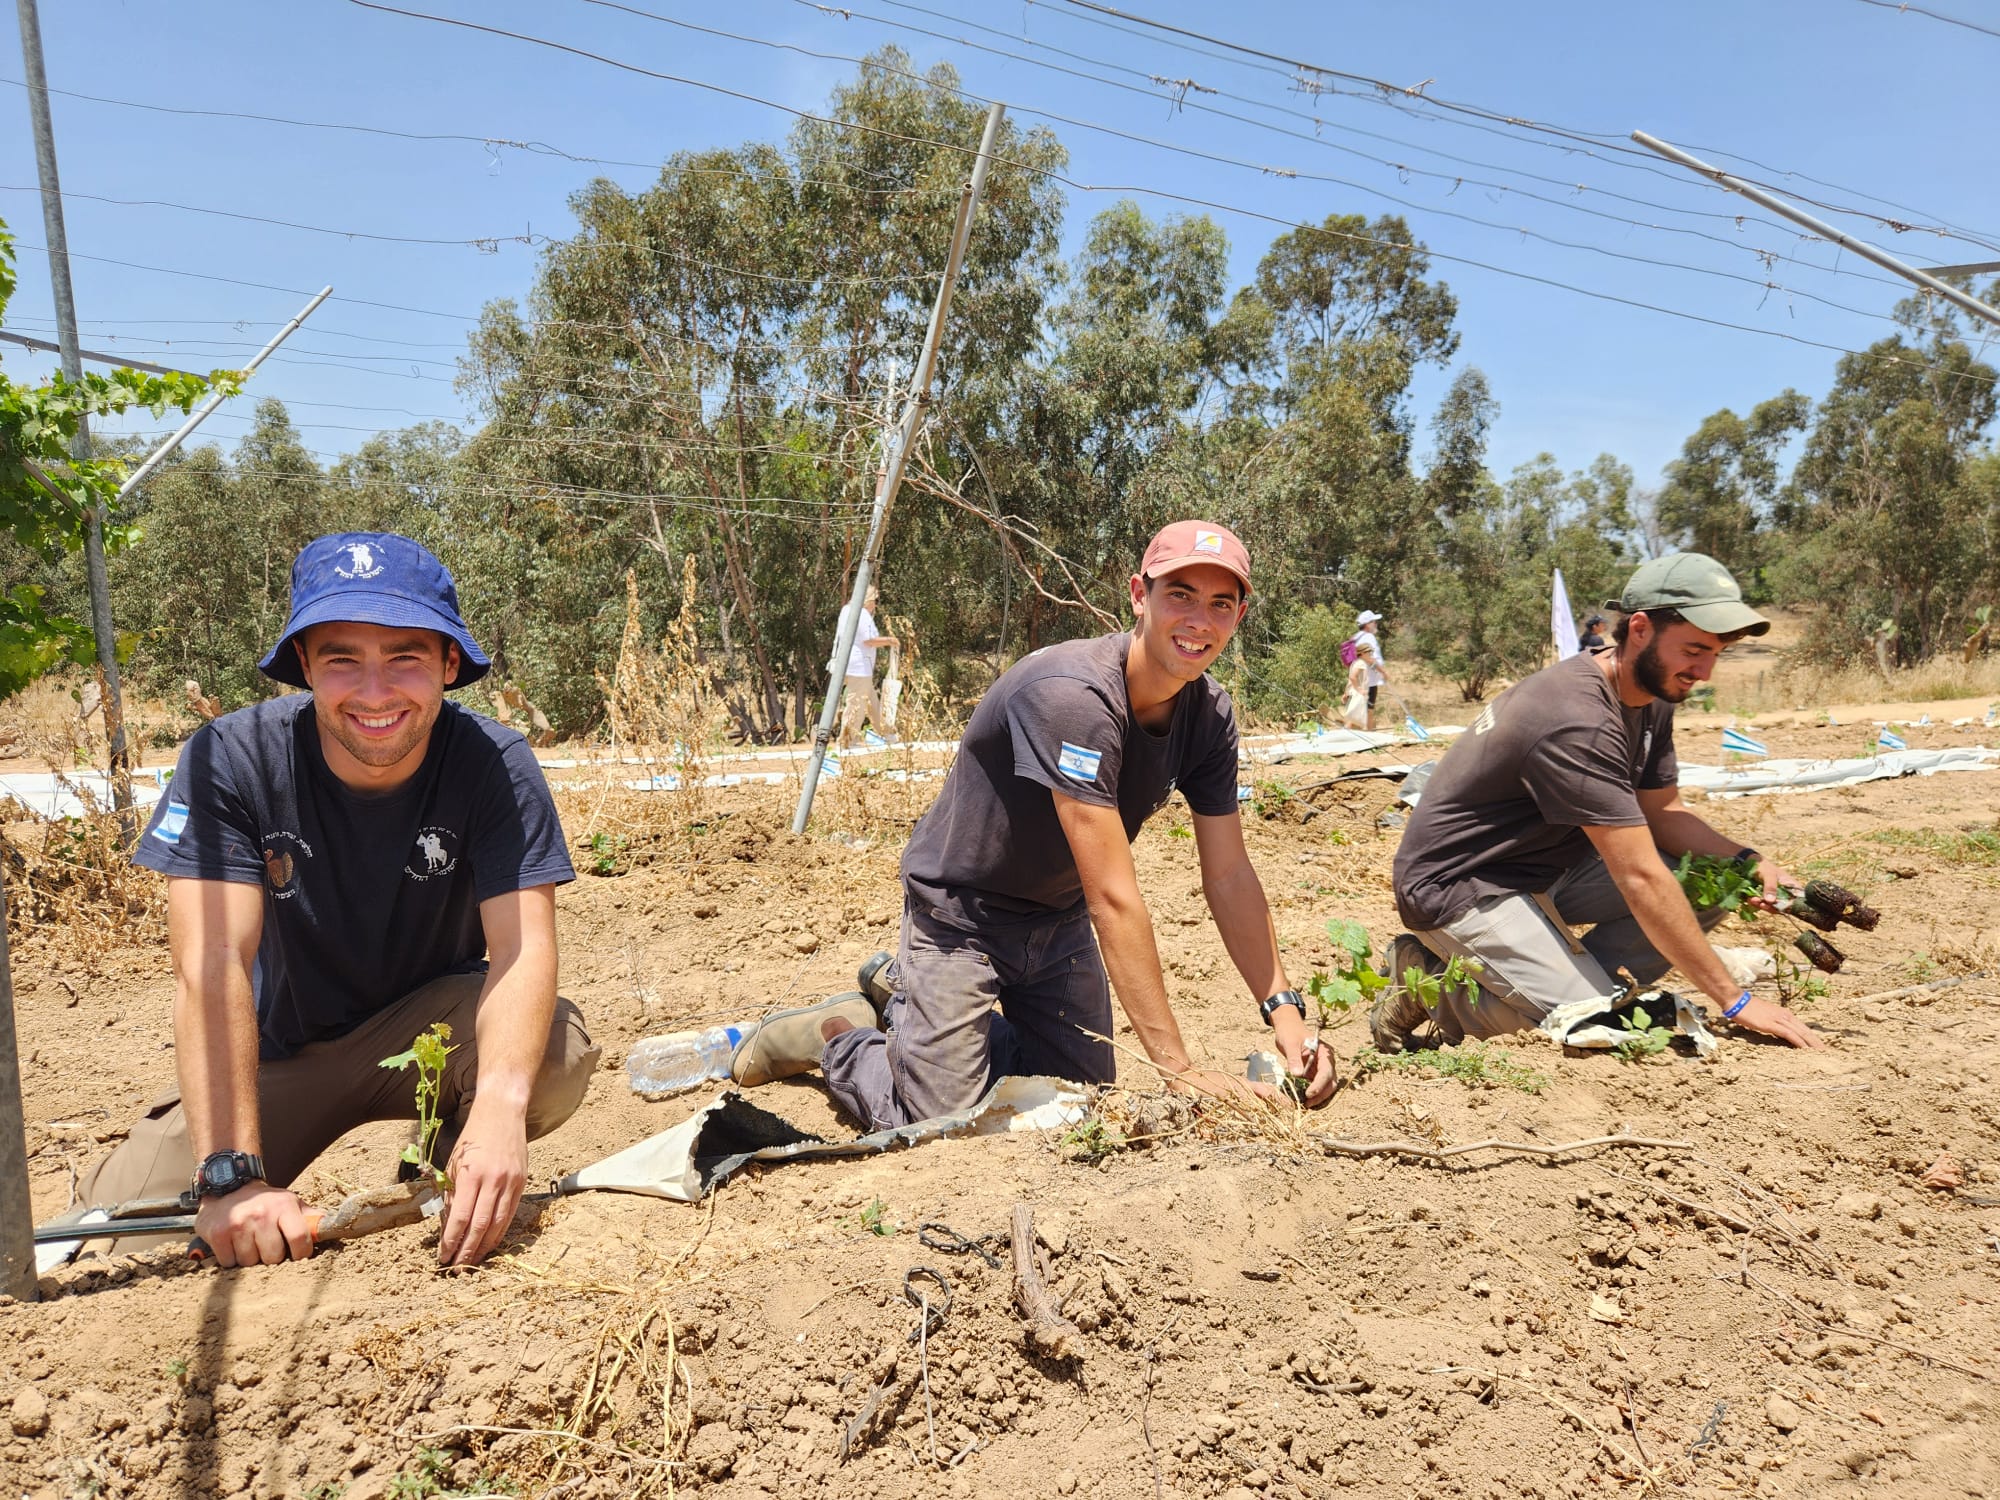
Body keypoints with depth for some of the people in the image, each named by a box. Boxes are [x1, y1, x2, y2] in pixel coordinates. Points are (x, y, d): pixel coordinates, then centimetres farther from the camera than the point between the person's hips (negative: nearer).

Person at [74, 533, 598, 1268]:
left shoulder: (493, 762, -19)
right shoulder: (230, 759, -21)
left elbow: (523, 945, -28)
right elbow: (212, 964, -28)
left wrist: (499, 1104, -47)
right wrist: (231, 1174, -37)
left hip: (433, 1029, 0)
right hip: (280, 1048, 1)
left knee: (557, 1053, -30)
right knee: (130, 1223, -18)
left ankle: (460, 1184, 2)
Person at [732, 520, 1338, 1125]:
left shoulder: (1209, 714, -10)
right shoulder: (1070, 695, -35)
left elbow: (1229, 876, -5)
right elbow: (1112, 898, -36)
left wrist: (1283, 1006, -15)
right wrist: (1179, 1067, -33)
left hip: (1060, 921, 8)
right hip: (962, 915, -7)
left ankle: (906, 991, 33)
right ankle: (836, 1031, 20)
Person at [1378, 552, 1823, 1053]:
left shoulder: (1653, 697, 1)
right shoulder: (1579, 721, -30)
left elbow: (1661, 811, 10)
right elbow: (1640, 879, -30)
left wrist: (1746, 859, -10)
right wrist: (1734, 1001, -25)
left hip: (1546, 868, 10)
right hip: (1458, 887, -9)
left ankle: (1574, 982, 0)